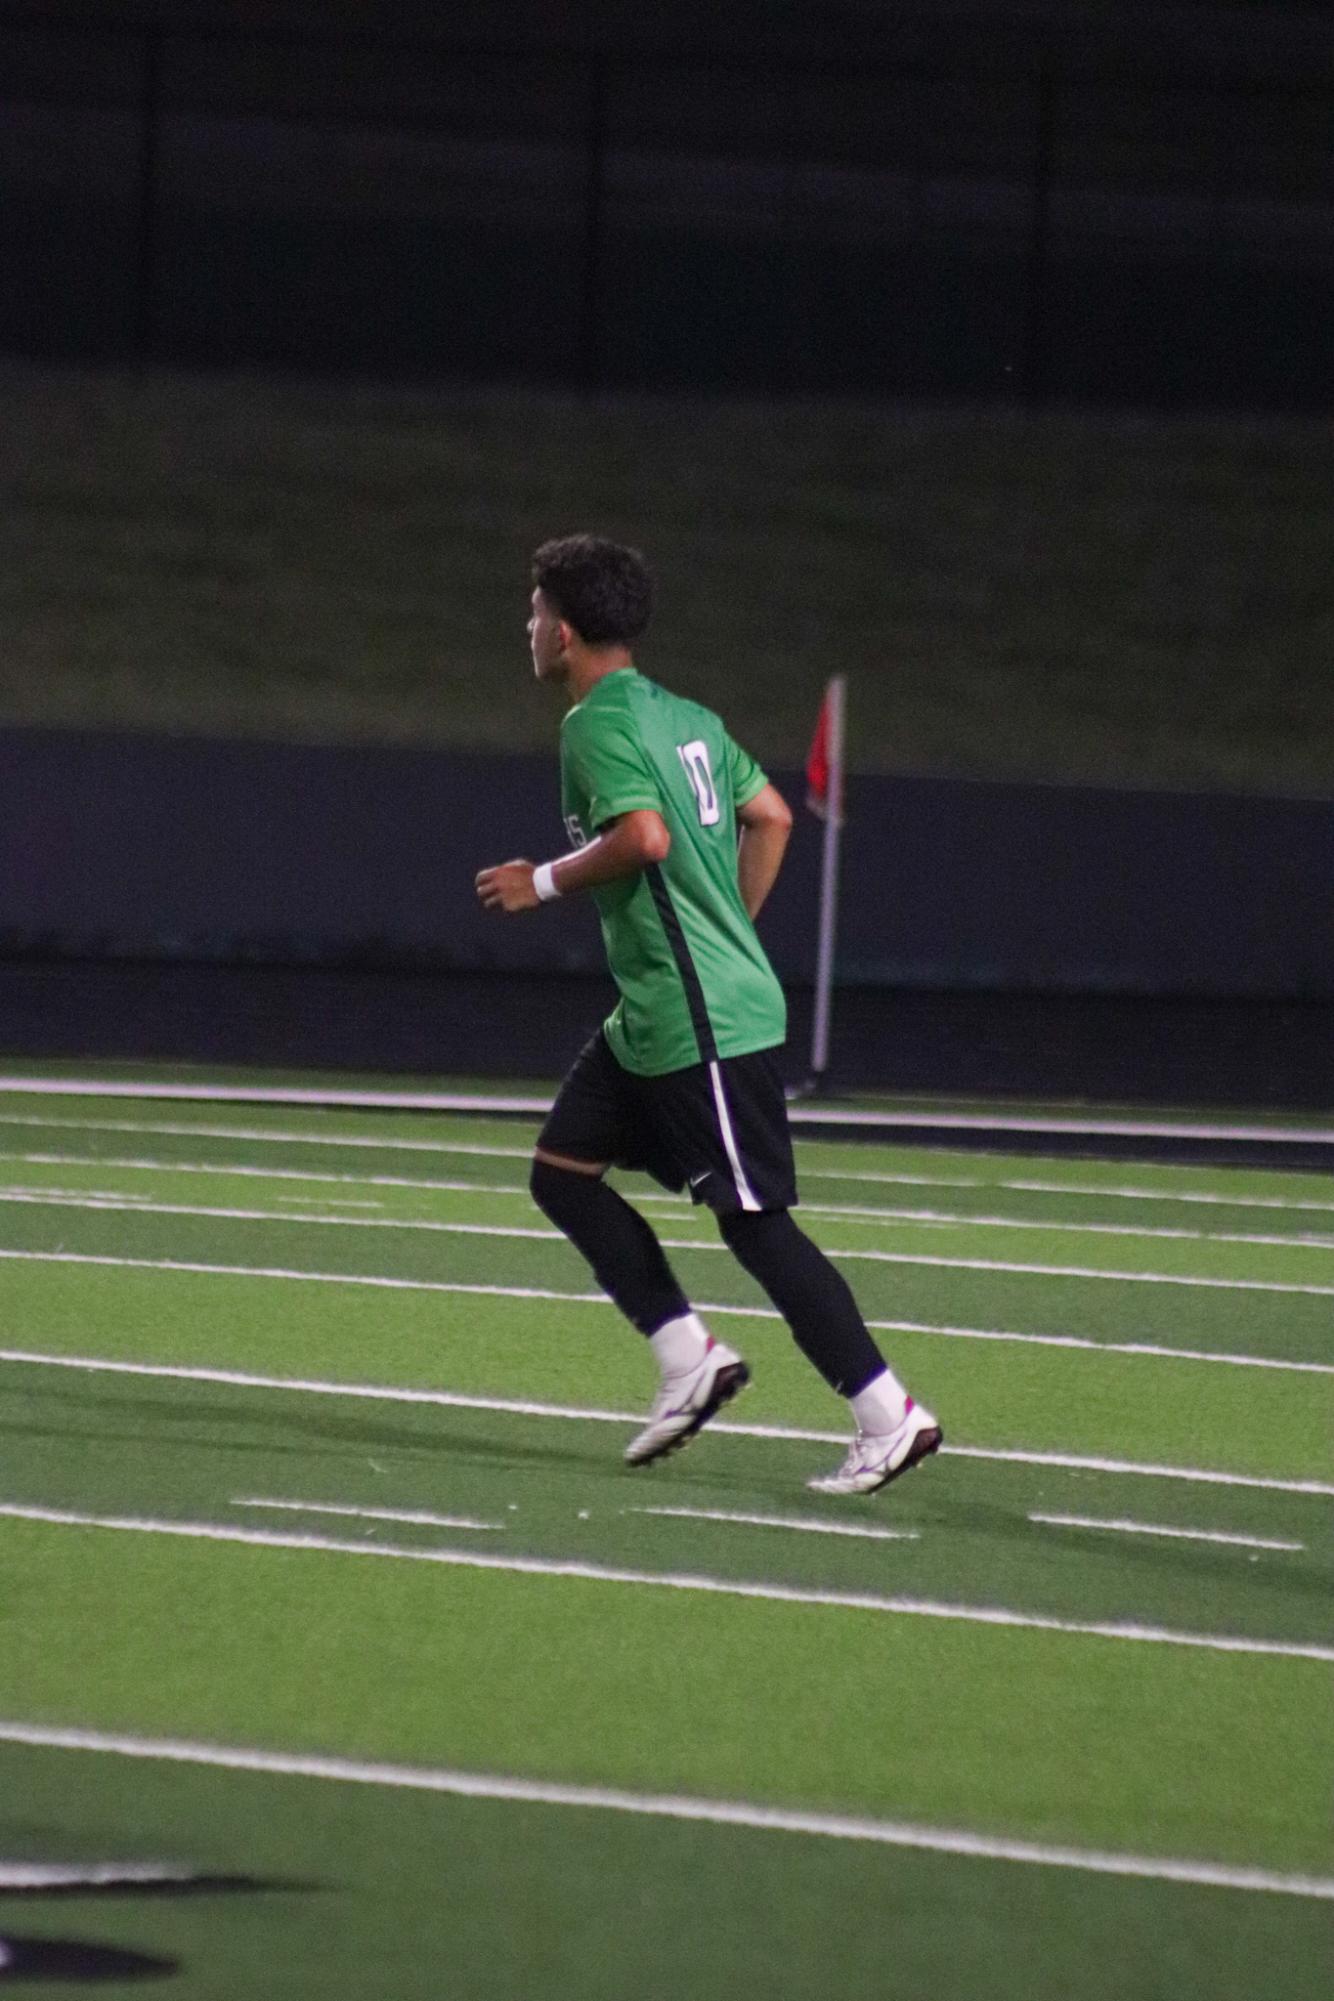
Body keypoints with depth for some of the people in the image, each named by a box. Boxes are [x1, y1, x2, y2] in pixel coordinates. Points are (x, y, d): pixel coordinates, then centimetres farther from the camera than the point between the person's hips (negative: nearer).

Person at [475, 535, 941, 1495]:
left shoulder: (598, 723, -14)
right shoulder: (685, 717, 14)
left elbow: (644, 837, -27)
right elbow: (771, 814, 19)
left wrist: (542, 882, -13)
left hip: (700, 1021, -10)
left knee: (754, 1217, -7)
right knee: (563, 1170, 13)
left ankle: (890, 1415, -5)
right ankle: (688, 1355, 10)